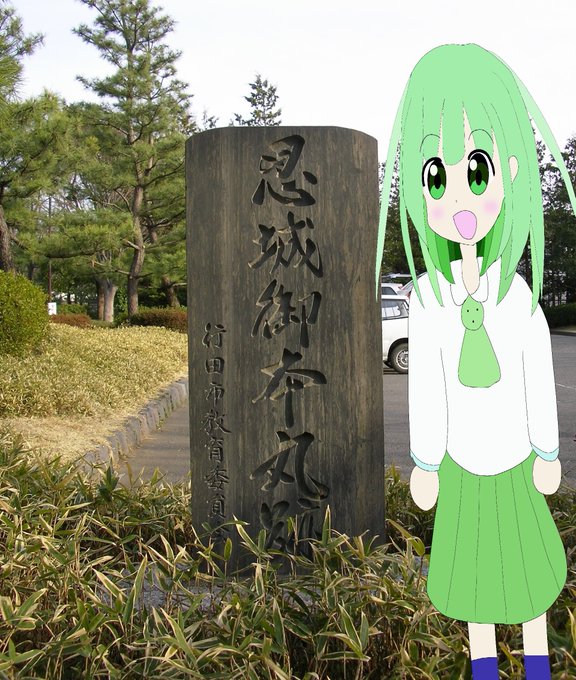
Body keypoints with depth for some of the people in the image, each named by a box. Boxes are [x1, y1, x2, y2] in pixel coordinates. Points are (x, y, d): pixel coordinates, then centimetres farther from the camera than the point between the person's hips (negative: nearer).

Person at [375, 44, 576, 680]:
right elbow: (423, 383, -7)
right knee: (474, 556, 17)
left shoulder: (519, 294, -16)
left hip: (515, 460, 0)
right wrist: (425, 462, -2)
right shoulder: (428, 297, -16)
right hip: (462, 464, 0)